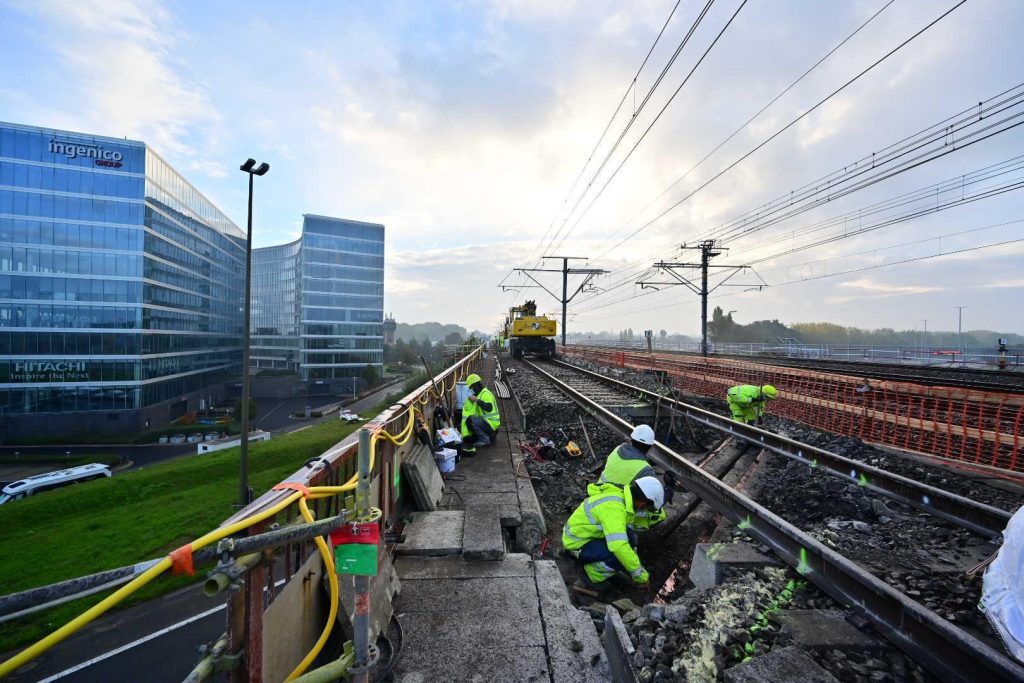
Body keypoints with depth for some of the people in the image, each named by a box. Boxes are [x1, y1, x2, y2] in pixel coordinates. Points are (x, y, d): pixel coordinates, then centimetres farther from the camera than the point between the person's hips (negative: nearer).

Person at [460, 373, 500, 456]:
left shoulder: (486, 394, -16)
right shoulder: (479, 394, 17)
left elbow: (489, 408, -33)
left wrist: (477, 400, -32)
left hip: (491, 422, -10)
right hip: (485, 420, 10)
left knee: (472, 421, -28)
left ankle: (485, 439, -13)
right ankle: (489, 435, 13)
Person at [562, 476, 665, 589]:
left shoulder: (621, 495, -3)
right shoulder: (613, 507, -32)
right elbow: (619, 546, -38)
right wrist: (640, 574, -27)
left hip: (587, 533, 9)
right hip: (578, 543, -9)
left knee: (629, 537, 0)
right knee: (622, 554, -23)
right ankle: (592, 573, -1)